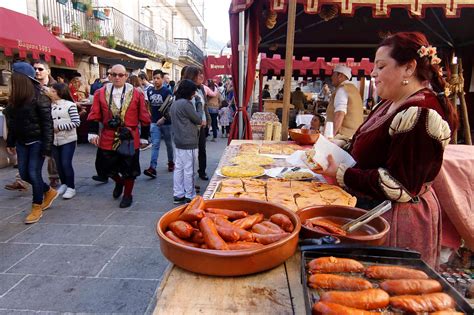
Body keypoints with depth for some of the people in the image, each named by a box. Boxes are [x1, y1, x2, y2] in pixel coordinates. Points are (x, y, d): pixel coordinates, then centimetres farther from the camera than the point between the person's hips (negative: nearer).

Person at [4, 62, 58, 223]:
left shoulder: (39, 97, -15)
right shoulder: (15, 98, 5)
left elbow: (47, 123, -17)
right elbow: (12, 122, 12)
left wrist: (46, 147, -20)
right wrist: (10, 142, 13)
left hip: (37, 141, -7)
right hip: (22, 141, 7)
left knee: (33, 173, -4)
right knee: (24, 174, 9)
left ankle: (37, 207, 13)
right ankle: (49, 192, 32)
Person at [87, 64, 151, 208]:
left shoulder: (136, 94, -2)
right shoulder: (101, 93, 3)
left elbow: (144, 118, 1)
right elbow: (94, 115, 3)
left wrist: (144, 137, 2)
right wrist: (93, 133, -7)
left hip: (129, 138, -2)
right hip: (107, 139, 2)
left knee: (129, 169, 8)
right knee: (107, 167, 12)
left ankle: (127, 195, 29)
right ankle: (119, 182, 45)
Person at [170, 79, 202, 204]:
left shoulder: (174, 103, 12)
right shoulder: (186, 103, -17)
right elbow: (198, 120, -10)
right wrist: (196, 113, 10)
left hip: (179, 141, 9)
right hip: (188, 142, -9)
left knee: (179, 168, 11)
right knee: (188, 170, -1)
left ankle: (178, 195, 18)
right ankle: (189, 196, 8)